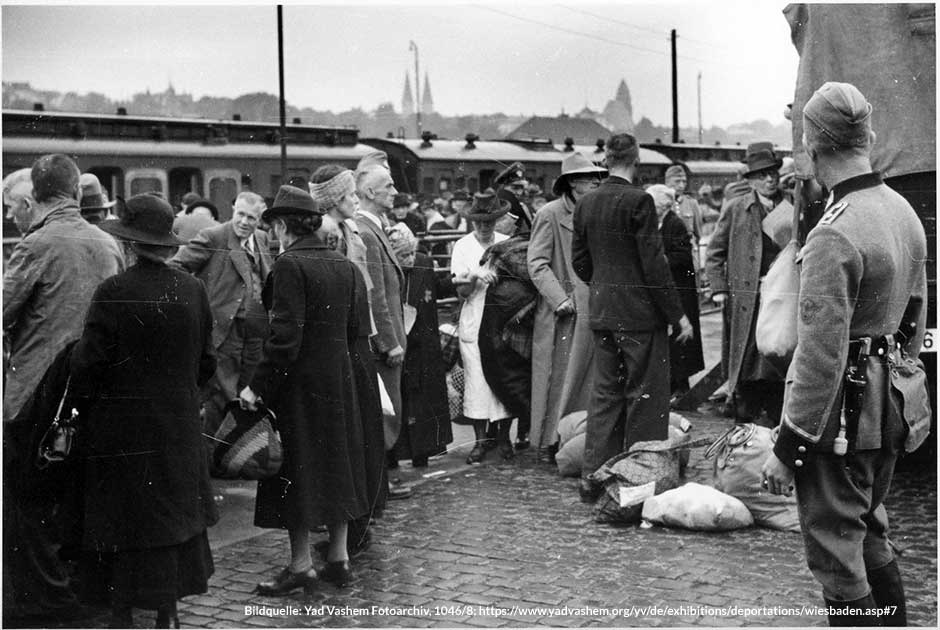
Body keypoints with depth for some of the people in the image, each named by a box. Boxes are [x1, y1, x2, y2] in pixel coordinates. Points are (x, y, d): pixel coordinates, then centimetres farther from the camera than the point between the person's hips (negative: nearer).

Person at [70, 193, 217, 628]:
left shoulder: (113, 292, -16)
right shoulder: (192, 290, -2)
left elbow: (89, 363, -14)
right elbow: (206, 360, 6)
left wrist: (78, 402, 2)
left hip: (122, 425, -4)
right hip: (179, 423, 4)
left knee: (127, 519, 5)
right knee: (175, 508, 15)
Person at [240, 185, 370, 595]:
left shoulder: (290, 265, -16)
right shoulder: (344, 266, 6)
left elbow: (285, 335, -20)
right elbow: (353, 328, 10)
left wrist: (258, 385, -16)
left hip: (301, 381, -7)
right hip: (339, 378, 7)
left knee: (297, 472, 2)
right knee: (335, 465, 14)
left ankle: (301, 566, 8)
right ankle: (338, 559, 22)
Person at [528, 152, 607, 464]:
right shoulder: (549, 215, -7)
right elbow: (537, 264, -11)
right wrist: (560, 299, -19)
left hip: (592, 311, 6)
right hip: (563, 314, -6)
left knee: (586, 380, 7)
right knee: (558, 379, -3)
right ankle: (547, 443, 6)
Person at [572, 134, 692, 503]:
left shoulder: (585, 204, 7)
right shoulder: (638, 201, -13)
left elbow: (579, 262, 12)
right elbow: (654, 264, -15)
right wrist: (677, 314, -9)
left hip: (601, 314, 7)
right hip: (640, 314, -7)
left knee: (605, 393, 13)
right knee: (645, 395, 2)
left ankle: (593, 479, 14)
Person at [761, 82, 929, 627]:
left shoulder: (833, 235, -23)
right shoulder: (906, 213, 4)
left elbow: (821, 354, -23)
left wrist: (788, 448, -17)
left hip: (843, 412, -9)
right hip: (892, 409, 9)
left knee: (836, 549, 5)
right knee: (870, 532, 24)